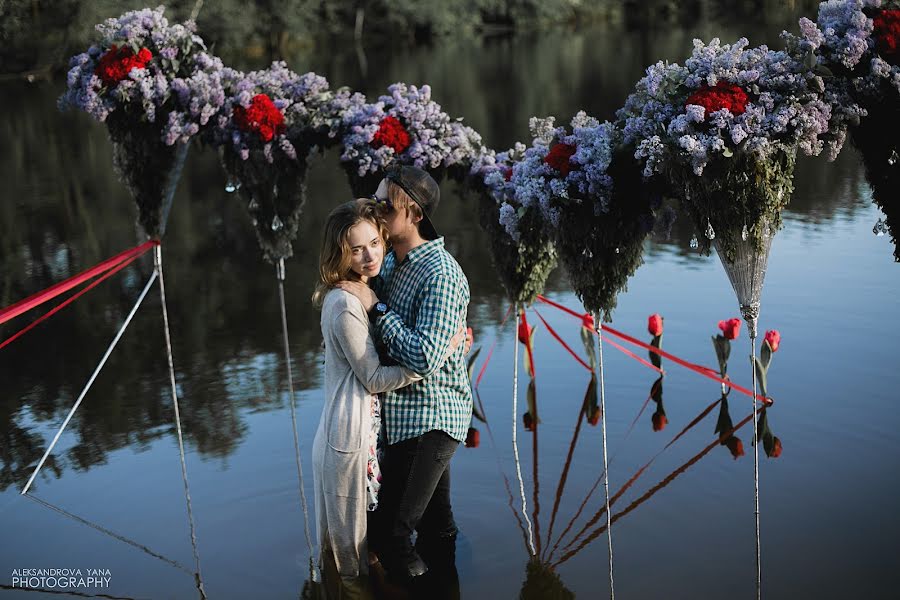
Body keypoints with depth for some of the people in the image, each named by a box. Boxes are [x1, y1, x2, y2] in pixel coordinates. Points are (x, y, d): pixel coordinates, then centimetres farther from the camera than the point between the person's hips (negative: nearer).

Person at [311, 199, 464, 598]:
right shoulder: (345, 304, -19)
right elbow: (373, 378, -17)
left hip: (367, 432, 9)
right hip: (350, 439, -9)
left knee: (352, 540, 21)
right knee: (348, 545, 5)